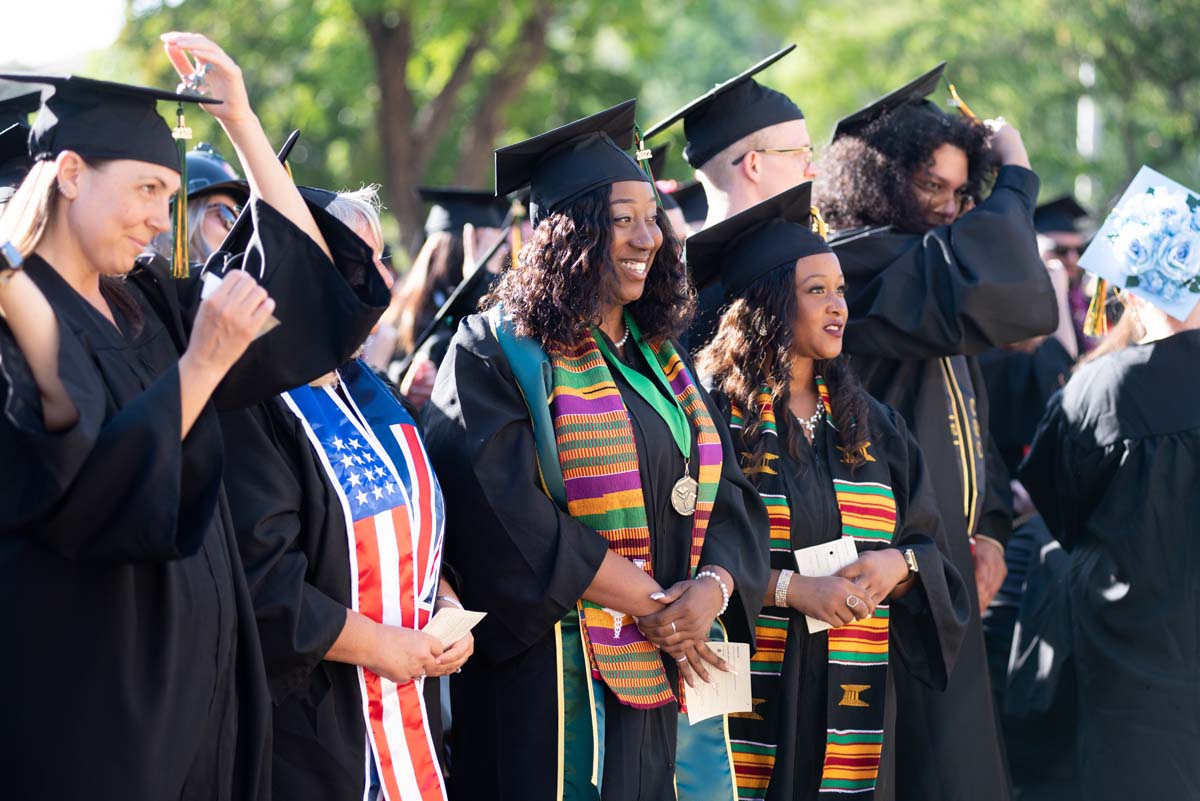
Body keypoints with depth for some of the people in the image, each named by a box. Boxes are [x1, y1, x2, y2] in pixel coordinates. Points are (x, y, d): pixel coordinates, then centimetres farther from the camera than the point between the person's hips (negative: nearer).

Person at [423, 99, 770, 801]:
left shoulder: (662, 360, 16)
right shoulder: (496, 354, -4)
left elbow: (729, 499, 9)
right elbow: (507, 518, -15)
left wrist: (712, 588, -13)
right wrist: (649, 608, -15)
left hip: (679, 667, 6)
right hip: (561, 682, -6)